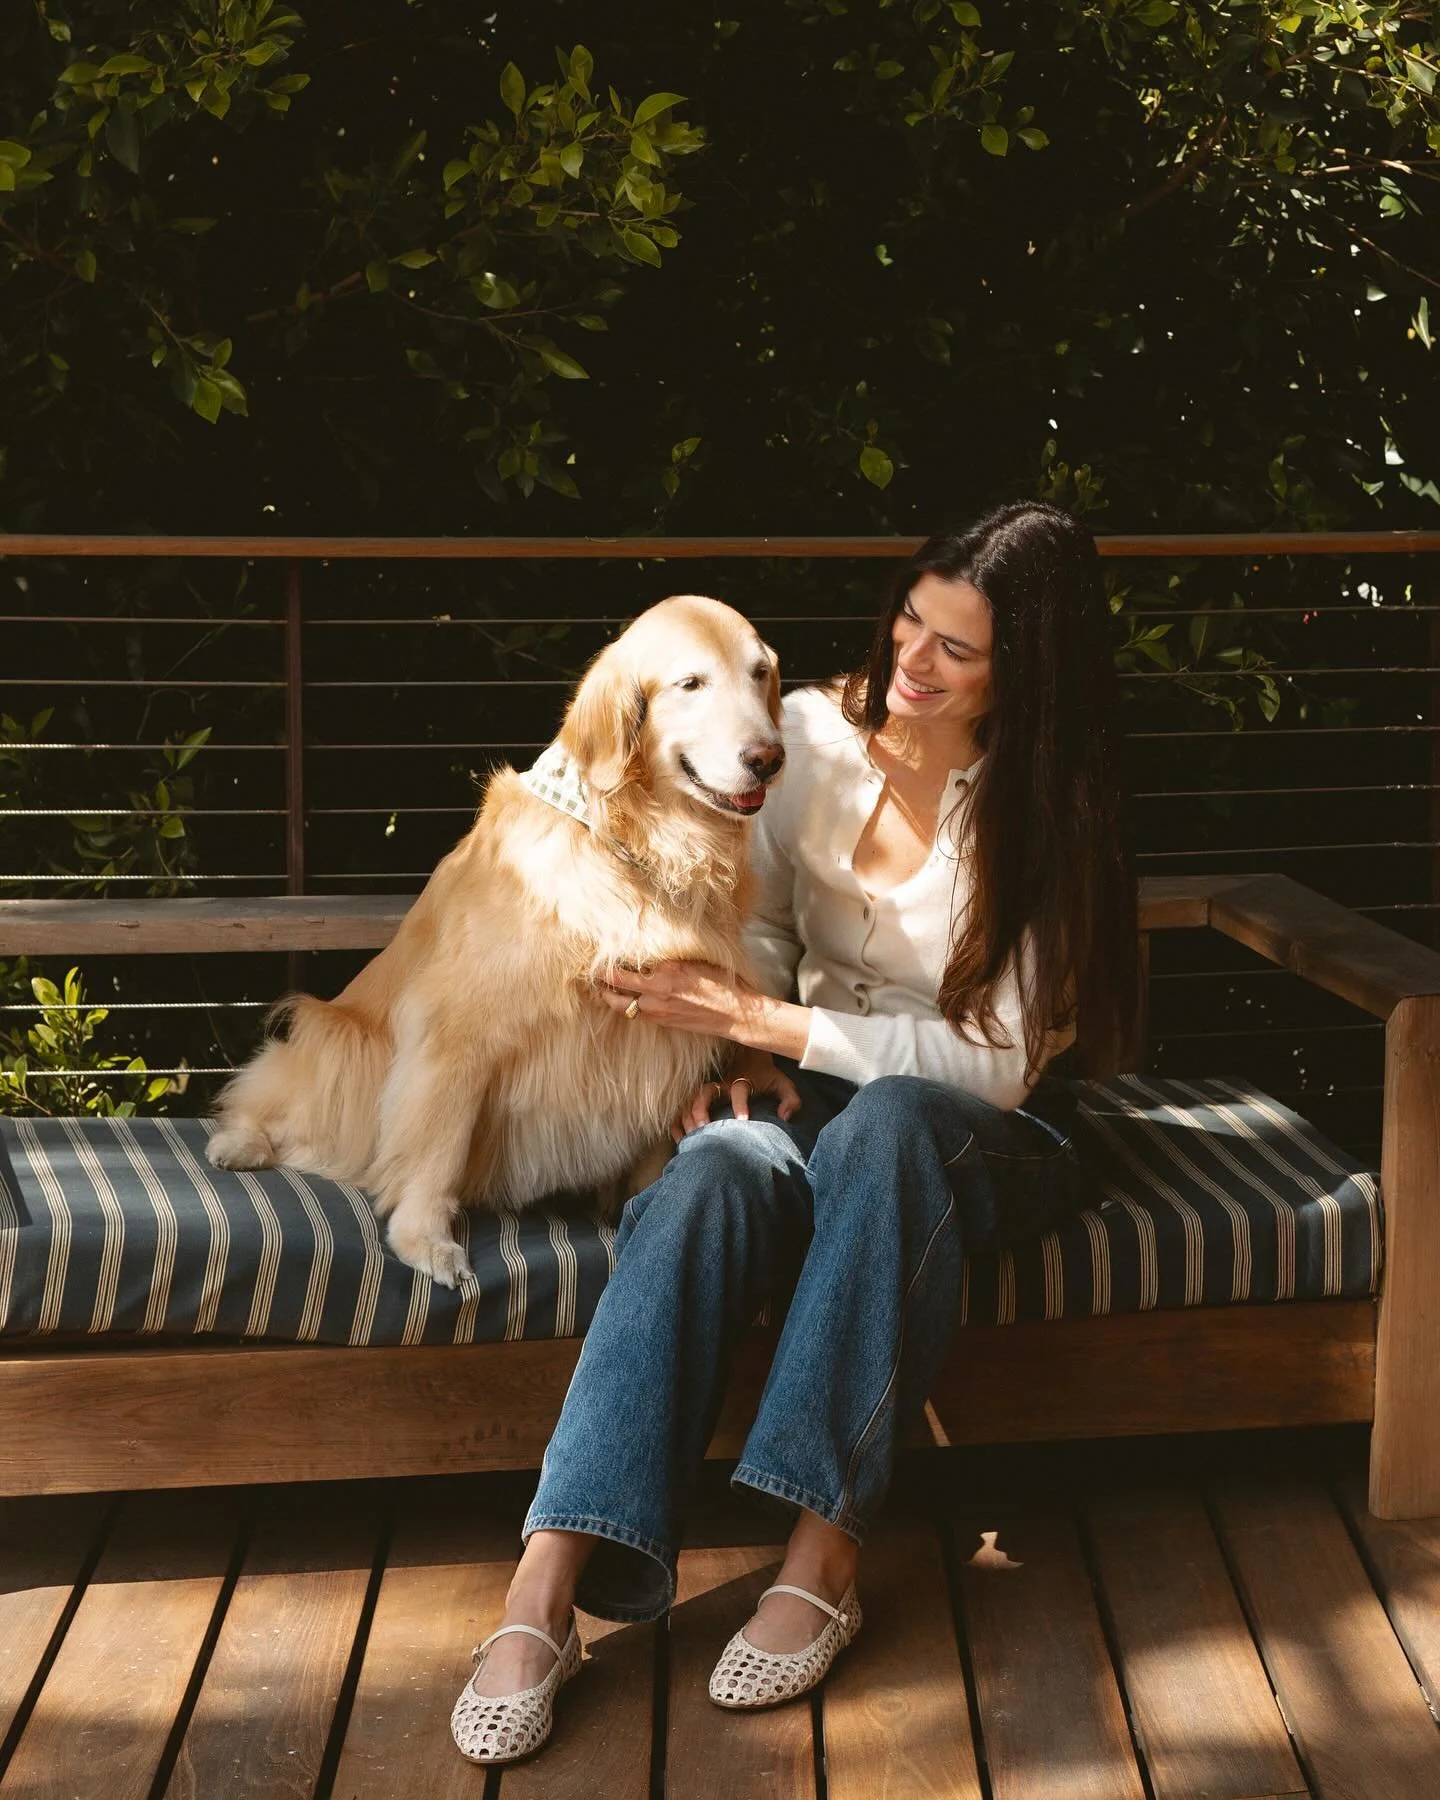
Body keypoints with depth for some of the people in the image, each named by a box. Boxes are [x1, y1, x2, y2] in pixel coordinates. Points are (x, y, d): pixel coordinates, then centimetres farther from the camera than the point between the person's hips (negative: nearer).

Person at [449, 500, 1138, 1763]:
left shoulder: (1045, 809, -9)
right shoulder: (815, 732, 1)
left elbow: (999, 1063, -14)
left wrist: (765, 1022, -19)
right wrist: (739, 1044, -8)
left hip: (982, 1136, -2)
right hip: (806, 1091, 2)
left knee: (886, 1120, -40)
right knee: (711, 1175, -34)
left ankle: (824, 1552, -38)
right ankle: (548, 1589, -42)